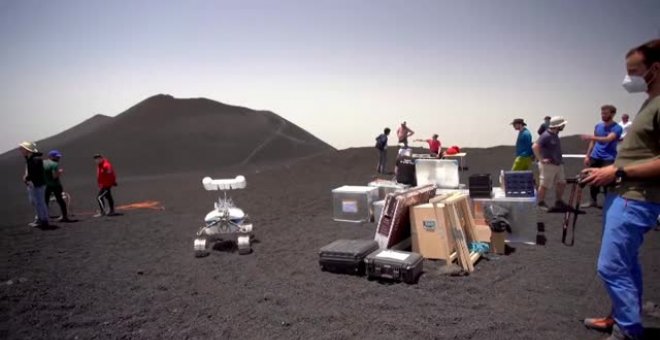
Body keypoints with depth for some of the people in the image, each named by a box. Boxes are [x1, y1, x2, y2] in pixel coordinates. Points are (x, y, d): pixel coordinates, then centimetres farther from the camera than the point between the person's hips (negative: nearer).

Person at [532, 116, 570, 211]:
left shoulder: (555, 135, 10)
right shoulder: (546, 136, -18)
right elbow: (535, 147, -26)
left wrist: (560, 160, 17)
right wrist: (541, 159, -23)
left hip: (558, 164, 9)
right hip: (548, 165, -9)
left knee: (561, 183, 13)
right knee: (544, 185, 1)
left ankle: (558, 202, 26)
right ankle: (541, 203, 13)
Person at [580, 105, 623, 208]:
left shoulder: (617, 128, -9)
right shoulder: (598, 126, 10)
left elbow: (608, 139, -27)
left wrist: (591, 137, -39)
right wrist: (587, 156, 11)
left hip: (608, 159, -5)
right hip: (595, 157, 6)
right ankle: (593, 201, 21)